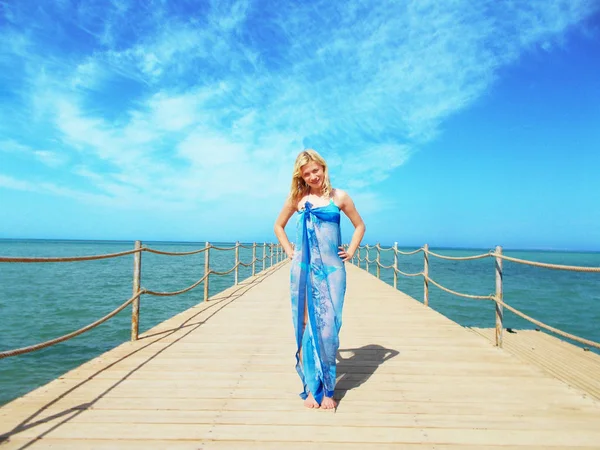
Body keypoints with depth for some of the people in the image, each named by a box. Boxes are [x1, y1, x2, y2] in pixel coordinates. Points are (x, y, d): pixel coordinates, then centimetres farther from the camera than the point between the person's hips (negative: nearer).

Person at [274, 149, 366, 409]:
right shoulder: (297, 197, 7)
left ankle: (327, 389, 9)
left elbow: (359, 225, 17)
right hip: (304, 269, 1)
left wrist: (351, 252, 7)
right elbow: (279, 226, 20)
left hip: (332, 268, 0)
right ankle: (311, 387, 12)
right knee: (306, 325, 2)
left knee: (329, 326, -2)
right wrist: (289, 251, 9)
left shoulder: (339, 197, 6)